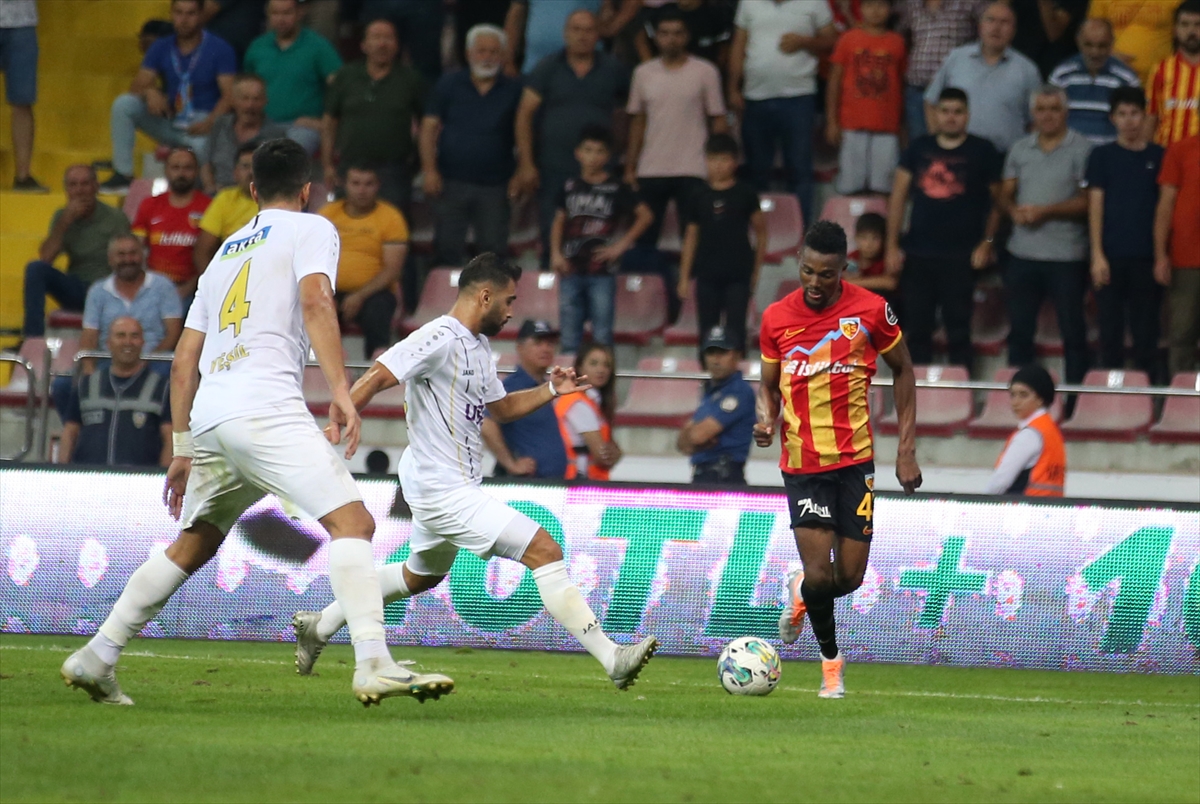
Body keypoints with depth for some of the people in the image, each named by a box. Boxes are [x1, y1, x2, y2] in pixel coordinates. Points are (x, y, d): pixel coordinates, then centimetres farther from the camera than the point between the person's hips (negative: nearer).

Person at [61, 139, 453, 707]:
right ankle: (373, 664, -31)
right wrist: (341, 393, -17)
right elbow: (314, 301, -11)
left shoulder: (226, 251, 28)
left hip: (208, 417, 7)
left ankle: (95, 658, 22)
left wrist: (183, 449, 29)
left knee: (191, 548, 22)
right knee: (351, 522, -14)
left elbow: (184, 359, 26)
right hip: (266, 407, -7)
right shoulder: (312, 230, 9)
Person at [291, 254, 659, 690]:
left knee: (420, 576, 30)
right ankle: (612, 658, -18)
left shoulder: (477, 345, 14)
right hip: (446, 491, -11)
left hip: (449, 487, 11)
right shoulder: (440, 339, -18)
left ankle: (320, 625, 41)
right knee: (545, 551, -16)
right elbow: (376, 377, -24)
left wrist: (550, 390, 12)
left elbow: (499, 406, 26)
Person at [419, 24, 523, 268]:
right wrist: (429, 170, -7)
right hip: (451, 181, 1)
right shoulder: (449, 84, 6)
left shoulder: (513, 90, 5)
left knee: (493, 251, -1)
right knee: (448, 248, 3)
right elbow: (429, 127, 3)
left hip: (495, 185, -1)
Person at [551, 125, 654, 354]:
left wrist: (621, 245, -4)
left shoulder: (616, 189, -1)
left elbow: (646, 216, 1)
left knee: (602, 335, -2)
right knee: (570, 335, 6)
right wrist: (556, 253, 2)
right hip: (571, 270, 3)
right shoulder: (570, 187, 9)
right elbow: (559, 221, 15)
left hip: (602, 272, -3)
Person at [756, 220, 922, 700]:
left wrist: (906, 450, 3)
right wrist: (766, 418, -11)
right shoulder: (776, 318, -1)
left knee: (850, 578, 0)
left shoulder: (870, 311, -6)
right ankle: (831, 661, 14)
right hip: (801, 463, 0)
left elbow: (903, 372, 7)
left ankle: (801, 593, 36)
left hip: (855, 460, 0)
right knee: (819, 574, -12)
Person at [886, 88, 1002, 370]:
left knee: (958, 332, -1)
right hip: (917, 252, 3)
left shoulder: (982, 151, 2)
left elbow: (996, 200, 6)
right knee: (917, 330, 6)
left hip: (960, 256, -3)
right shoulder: (918, 148, 9)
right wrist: (892, 246, 3)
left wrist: (987, 243, -3)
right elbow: (898, 196, 9)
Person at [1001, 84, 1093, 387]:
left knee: (1072, 329, 1)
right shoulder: (1020, 150, 12)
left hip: (1066, 256, -5)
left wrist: (1046, 211, -17)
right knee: (1020, 329, 10)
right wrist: (1014, 210, -9)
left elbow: (1088, 201, -10)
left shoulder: (1081, 149, -5)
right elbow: (1005, 194, 14)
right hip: (1023, 254, 5)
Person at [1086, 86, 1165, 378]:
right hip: (1112, 256, 0)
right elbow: (1095, 205, 2)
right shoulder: (1102, 156, 6)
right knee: (1111, 330, 2)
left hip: (1147, 256, 0)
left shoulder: (1159, 157, 8)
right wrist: (1097, 255, -7)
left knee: (1146, 332, 2)